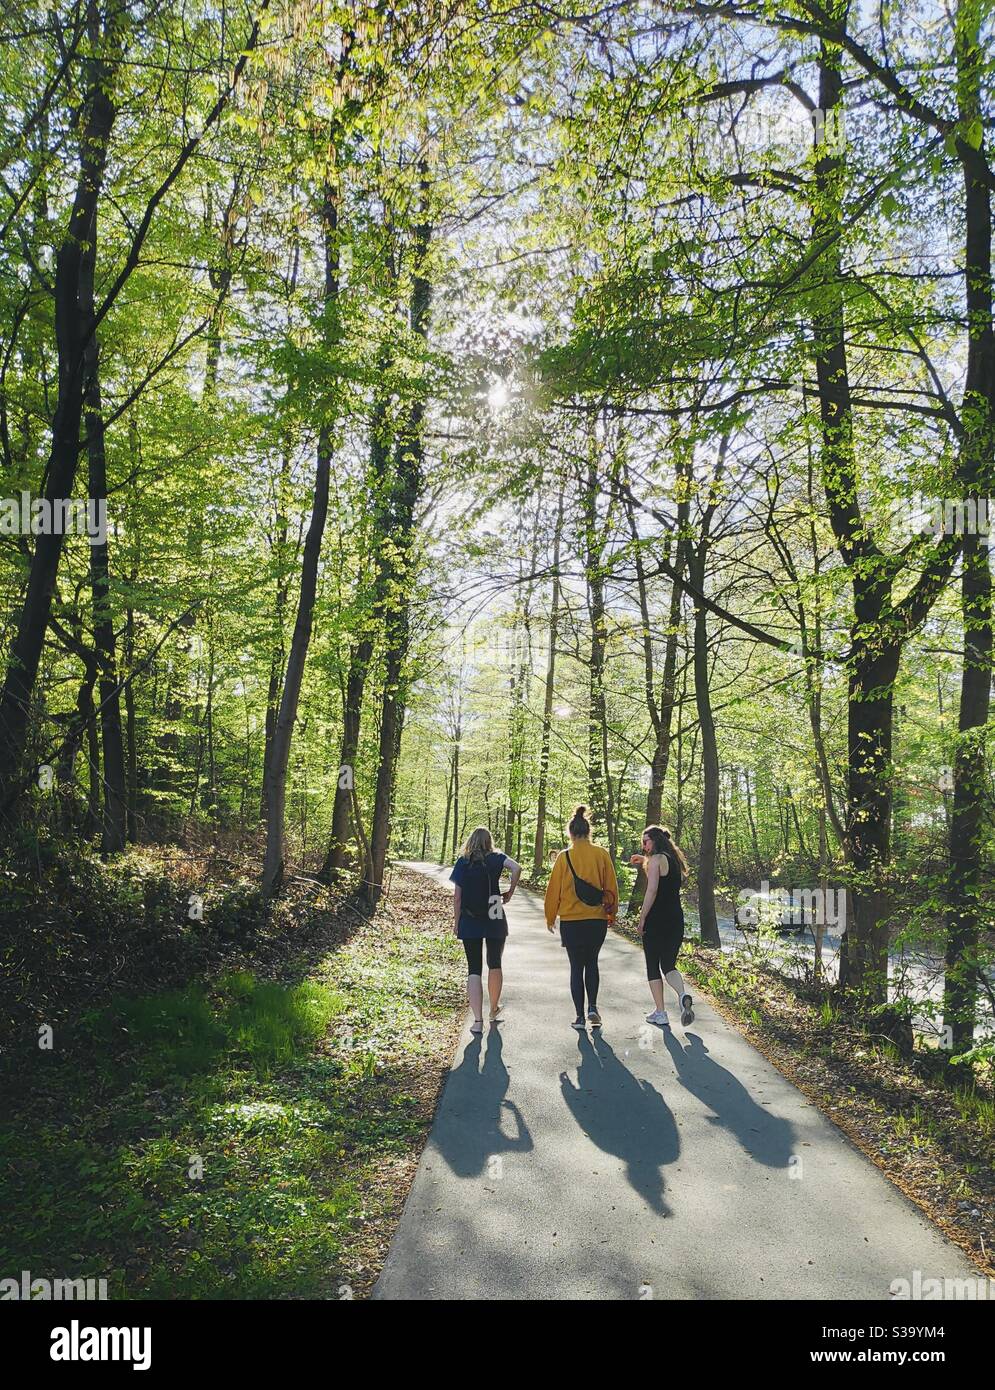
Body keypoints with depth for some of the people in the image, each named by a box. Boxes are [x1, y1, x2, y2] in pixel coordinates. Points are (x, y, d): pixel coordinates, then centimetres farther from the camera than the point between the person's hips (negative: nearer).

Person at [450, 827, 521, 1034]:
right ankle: (494, 1011, 34)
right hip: (495, 921, 0)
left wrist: (457, 923, 9)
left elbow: (457, 897, 1)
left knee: (474, 970, 2)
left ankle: (478, 1020, -7)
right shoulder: (496, 858, 1)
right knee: (495, 965, 19)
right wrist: (510, 893, -5)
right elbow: (516, 868, -19)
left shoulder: (462, 862, 3)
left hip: (469, 923, 0)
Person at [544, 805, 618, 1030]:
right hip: (597, 919, 2)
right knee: (592, 962, 19)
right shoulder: (602, 855, -3)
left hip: (570, 921, -1)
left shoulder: (564, 857, -7)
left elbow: (553, 889, -1)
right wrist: (612, 914, 16)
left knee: (576, 966, 9)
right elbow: (611, 887, 3)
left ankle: (580, 1016, 9)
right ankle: (592, 1007, 5)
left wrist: (550, 918, 10)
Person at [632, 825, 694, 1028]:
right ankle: (683, 994, -16)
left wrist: (642, 918, -13)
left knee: (653, 966, 8)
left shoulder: (656, 859, -10)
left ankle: (660, 1013, 9)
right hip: (676, 919, 7)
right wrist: (644, 861, 28)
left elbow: (652, 891, -19)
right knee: (669, 965, 12)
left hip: (657, 920, -7)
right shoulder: (675, 860, 14)